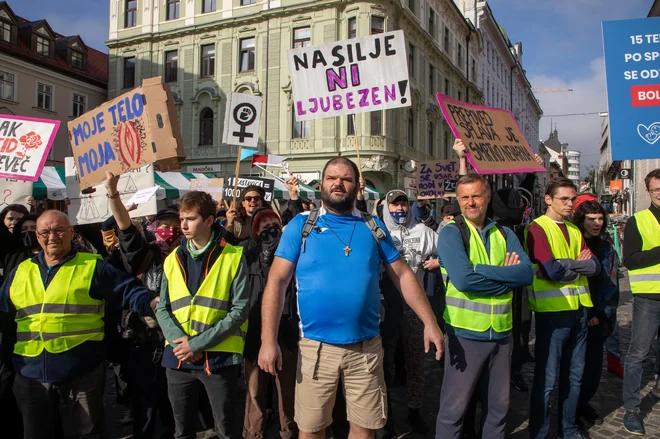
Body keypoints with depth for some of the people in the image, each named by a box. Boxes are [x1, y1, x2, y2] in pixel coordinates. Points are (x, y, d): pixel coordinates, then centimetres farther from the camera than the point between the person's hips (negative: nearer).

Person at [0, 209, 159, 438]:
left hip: (82, 371, -4)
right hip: (30, 372, 4)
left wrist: (150, 303, -22)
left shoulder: (94, 267, 0)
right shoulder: (21, 271, 13)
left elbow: (128, 291, -5)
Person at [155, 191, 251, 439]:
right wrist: (178, 339, -12)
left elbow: (240, 309, -11)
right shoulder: (173, 259, 8)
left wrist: (198, 343, -16)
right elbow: (162, 309, 7)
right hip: (178, 358, 4)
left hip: (219, 357, -4)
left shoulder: (233, 257, -6)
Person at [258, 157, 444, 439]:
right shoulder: (301, 226, -2)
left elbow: (402, 275, 7)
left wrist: (429, 322, -1)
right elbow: (277, 281, -6)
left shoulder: (373, 226, 5)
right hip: (316, 347, -1)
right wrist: (269, 340, -13)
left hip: (367, 347, 2)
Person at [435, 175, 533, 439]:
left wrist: (482, 271, -16)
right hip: (465, 333, -5)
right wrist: (505, 274, -11)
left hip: (501, 332, 5)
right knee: (454, 407, 6)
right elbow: (463, 279, -22)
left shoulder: (505, 234, 7)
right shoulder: (451, 233, -7)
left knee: (499, 406, 18)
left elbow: (526, 273, -7)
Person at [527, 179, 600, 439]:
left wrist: (564, 265, -13)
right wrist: (579, 264, -4)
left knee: (574, 375, 17)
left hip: (579, 310, 7)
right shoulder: (537, 228, -10)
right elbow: (552, 272, -20)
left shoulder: (574, 230, 14)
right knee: (546, 379, 1)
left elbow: (595, 266, 2)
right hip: (552, 312, -7)